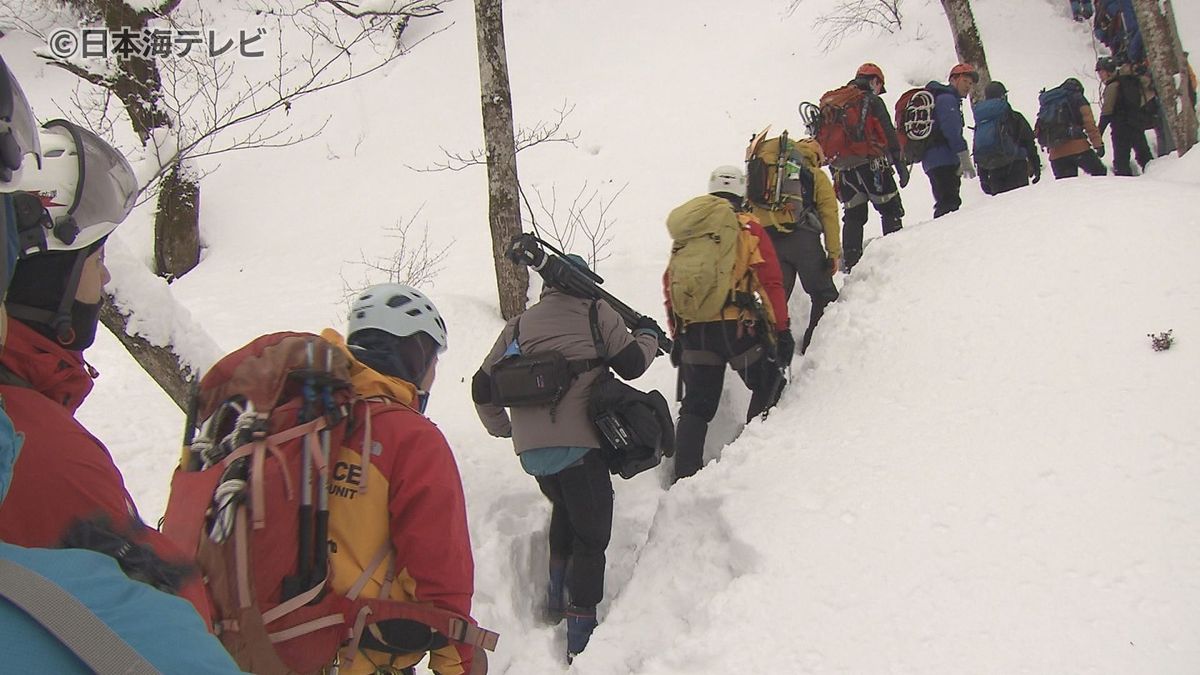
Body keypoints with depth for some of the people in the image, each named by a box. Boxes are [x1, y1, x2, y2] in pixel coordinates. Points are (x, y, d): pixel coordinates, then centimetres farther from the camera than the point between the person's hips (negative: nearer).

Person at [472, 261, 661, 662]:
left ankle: (557, 594, 29)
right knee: (591, 535, 5)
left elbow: (482, 389, 18)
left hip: (529, 448, 5)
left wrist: (502, 429, 35)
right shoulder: (595, 312, 5)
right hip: (580, 444, -5)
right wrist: (648, 335, 21)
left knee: (564, 509, 30)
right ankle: (581, 636, 3)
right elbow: (631, 364, 1)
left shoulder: (518, 325, 17)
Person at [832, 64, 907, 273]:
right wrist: (899, 163, -8)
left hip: (842, 168, 6)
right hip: (870, 164, -6)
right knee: (890, 209, 2)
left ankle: (851, 263, 3)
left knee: (853, 215, 10)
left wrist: (835, 167, 21)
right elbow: (888, 134, -8)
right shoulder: (872, 100, -1)